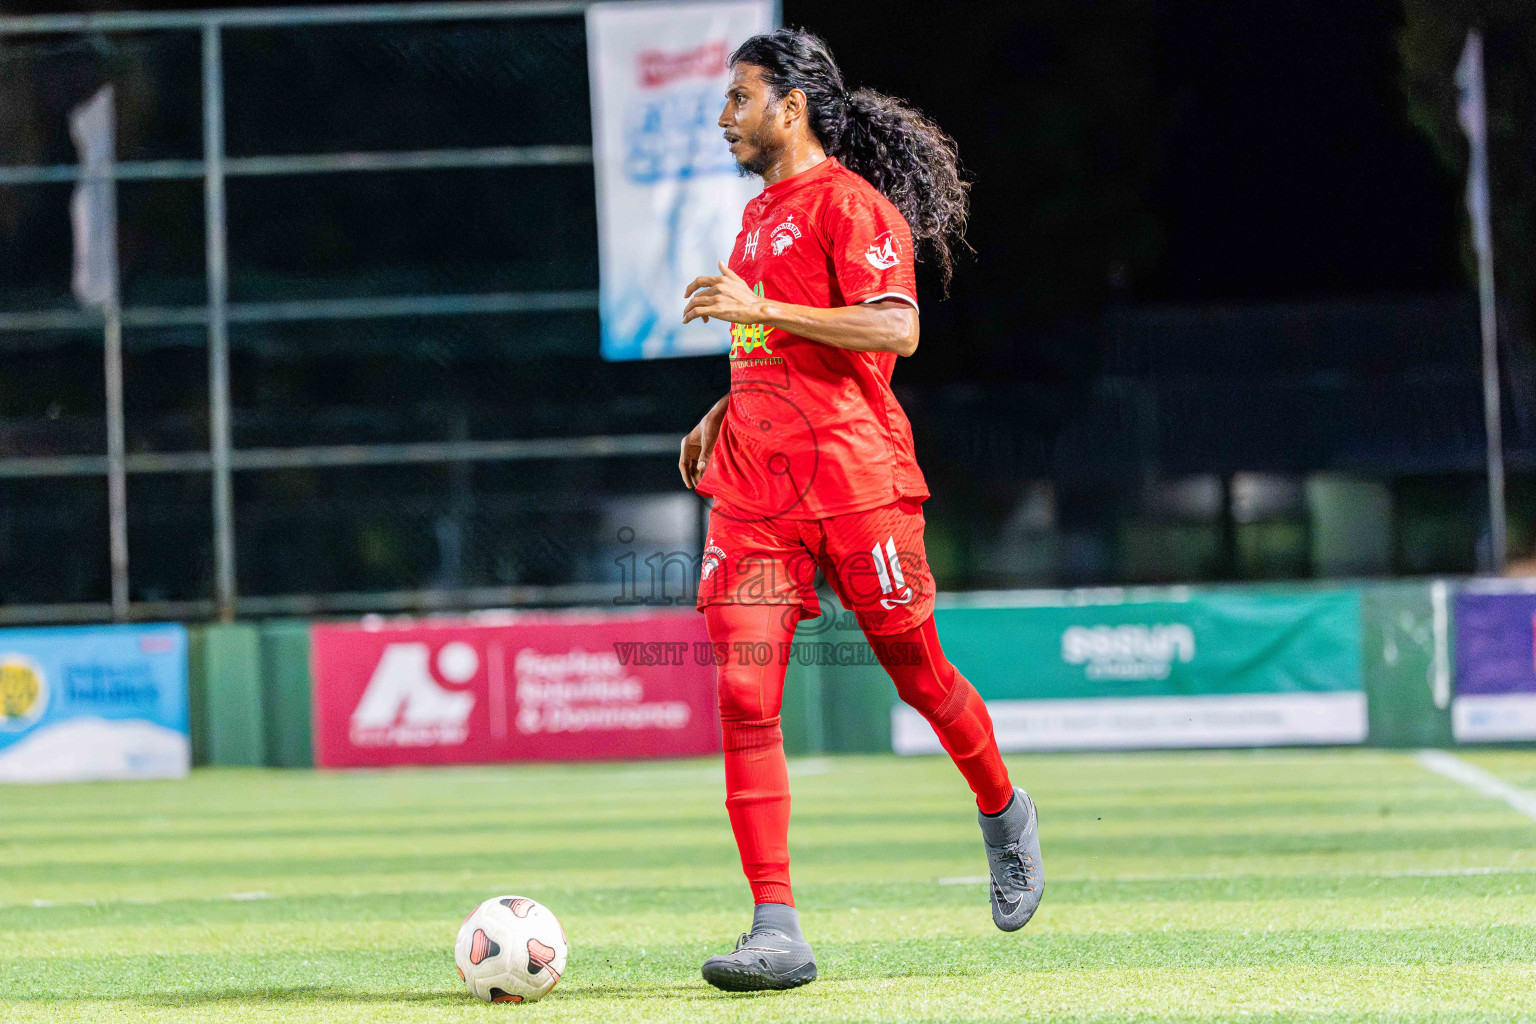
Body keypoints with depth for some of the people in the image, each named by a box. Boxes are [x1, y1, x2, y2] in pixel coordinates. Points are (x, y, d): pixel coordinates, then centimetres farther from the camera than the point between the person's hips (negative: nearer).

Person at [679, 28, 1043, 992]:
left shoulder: (851, 204, -7)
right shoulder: (760, 214, 20)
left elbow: (895, 330, -20)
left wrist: (759, 308, -22)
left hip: (852, 474, -7)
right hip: (752, 483, 7)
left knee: (917, 670, 6)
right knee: (744, 695, -8)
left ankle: (1004, 815, 37)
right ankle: (778, 932, -13)